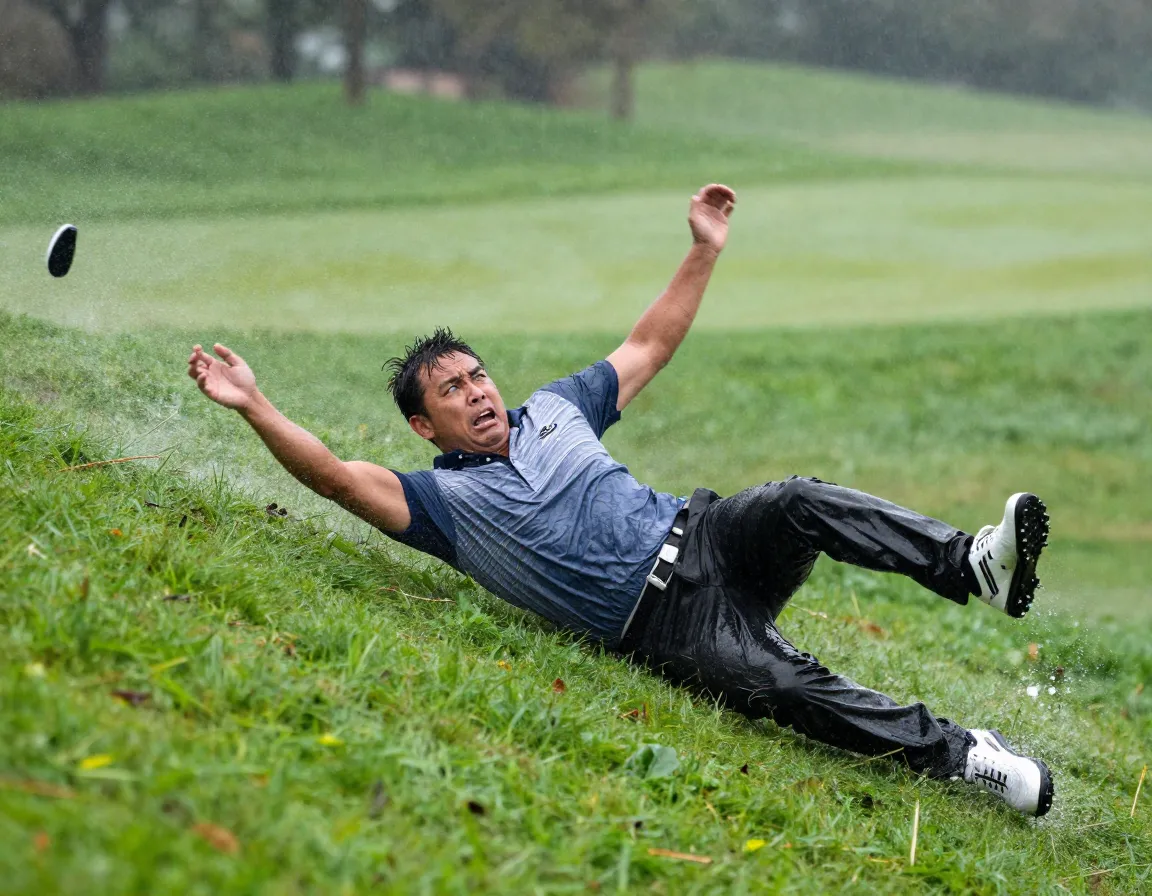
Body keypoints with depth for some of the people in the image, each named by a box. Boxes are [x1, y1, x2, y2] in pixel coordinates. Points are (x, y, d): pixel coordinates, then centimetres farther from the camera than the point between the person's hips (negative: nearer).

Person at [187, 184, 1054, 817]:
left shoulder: (552, 408, 20)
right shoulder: (443, 499, 4)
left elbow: (648, 348, 25)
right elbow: (338, 477, -10)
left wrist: (703, 252, 20)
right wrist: (255, 406, -20)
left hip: (704, 536, 5)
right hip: (662, 621, -5)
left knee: (800, 504, -28)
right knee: (786, 686, -29)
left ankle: (973, 565, -39)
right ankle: (963, 756, -35)